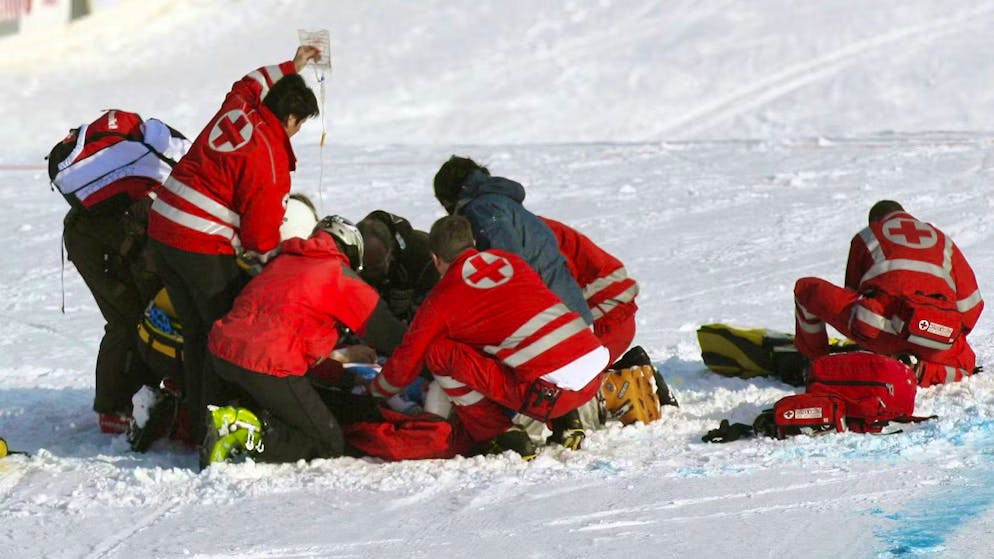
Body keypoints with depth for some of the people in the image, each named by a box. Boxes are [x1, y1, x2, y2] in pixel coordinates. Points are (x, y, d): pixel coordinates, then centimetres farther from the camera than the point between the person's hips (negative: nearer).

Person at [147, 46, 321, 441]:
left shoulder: (237, 109, 6)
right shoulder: (269, 156, -16)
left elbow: (251, 84, 33)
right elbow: (263, 223, -13)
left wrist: (291, 67, 44)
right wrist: (271, 266, 4)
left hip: (163, 230, 9)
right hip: (204, 246, -9)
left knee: (196, 331, 15)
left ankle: (198, 421, 21)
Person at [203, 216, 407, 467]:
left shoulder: (283, 261, 25)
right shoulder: (341, 276, 5)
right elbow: (387, 332, 11)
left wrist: (340, 355, 42)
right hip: (270, 368, -7)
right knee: (329, 444, 2)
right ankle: (249, 432, -18)